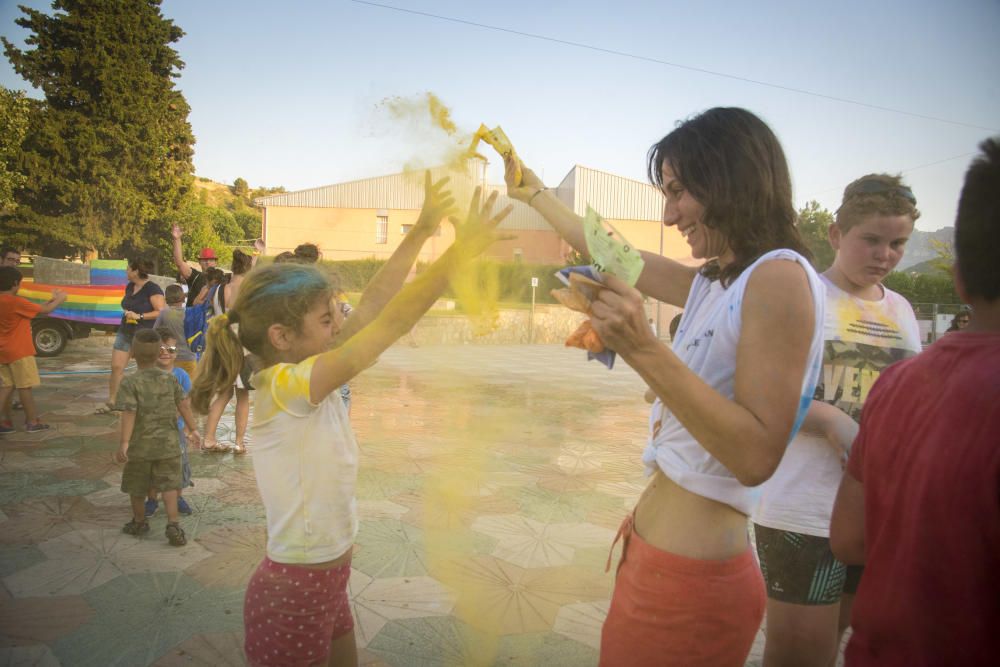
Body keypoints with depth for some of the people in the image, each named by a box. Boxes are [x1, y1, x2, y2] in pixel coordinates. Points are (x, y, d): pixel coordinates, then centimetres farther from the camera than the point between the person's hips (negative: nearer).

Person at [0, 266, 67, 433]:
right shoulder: (16, 302, -18)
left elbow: (34, 309, 14)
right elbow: (45, 310, -10)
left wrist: (51, 299, 18)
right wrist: (59, 299, 7)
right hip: (19, 352, -8)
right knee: (24, 387, 1)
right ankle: (32, 422, 9)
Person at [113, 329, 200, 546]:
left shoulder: (130, 383, -11)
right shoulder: (169, 379, -1)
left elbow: (129, 414, -18)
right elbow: (184, 405, 1)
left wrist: (124, 443, -19)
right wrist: (192, 429, 12)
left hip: (140, 446, -2)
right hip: (167, 444, 2)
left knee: (137, 488, 17)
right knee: (168, 485, 5)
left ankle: (139, 522, 33)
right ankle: (173, 524, -5)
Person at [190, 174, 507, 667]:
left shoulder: (312, 378, -2)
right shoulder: (283, 388, -26)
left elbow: (372, 305, -4)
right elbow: (391, 324, -32)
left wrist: (423, 229, -5)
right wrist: (461, 249, -31)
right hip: (294, 591, -8)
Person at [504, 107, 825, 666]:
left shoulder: (780, 276, -16)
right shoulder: (715, 282, 10)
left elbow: (757, 457, -24)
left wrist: (645, 351, -31)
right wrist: (531, 191, 31)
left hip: (691, 577, -8)